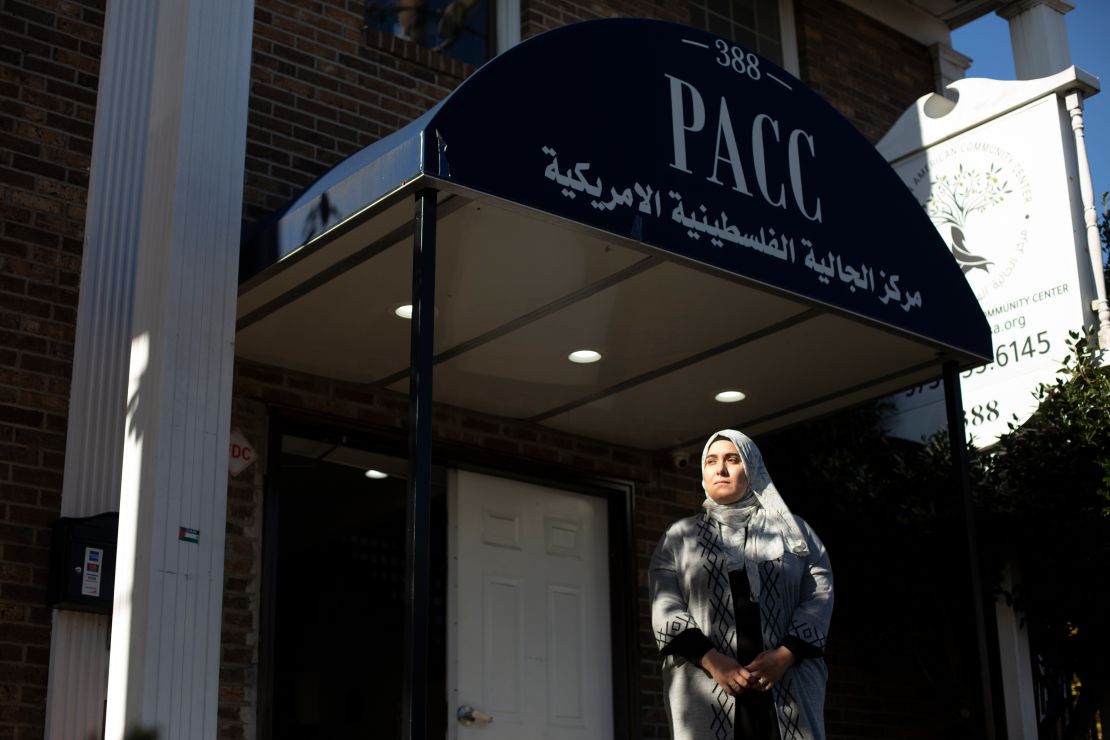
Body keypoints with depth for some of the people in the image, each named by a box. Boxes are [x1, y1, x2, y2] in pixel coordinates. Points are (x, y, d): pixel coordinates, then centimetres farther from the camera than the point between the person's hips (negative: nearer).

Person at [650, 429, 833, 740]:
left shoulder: (793, 530, 16)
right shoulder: (679, 536, 15)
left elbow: (819, 595, 6)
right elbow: (665, 607, 3)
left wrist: (784, 655, -10)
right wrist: (711, 660, -12)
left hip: (788, 686, 1)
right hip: (706, 688, 0)